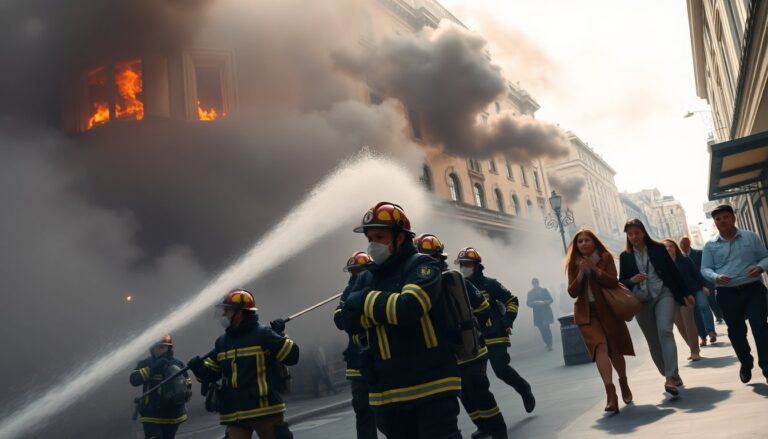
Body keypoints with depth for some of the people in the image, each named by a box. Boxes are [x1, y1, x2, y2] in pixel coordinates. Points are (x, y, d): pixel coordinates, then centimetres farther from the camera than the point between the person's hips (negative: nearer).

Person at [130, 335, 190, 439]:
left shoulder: (177, 364, 4)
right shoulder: (145, 364, -1)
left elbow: (187, 384, 11)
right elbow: (134, 380, -18)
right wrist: (152, 368, -26)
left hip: (172, 415, 3)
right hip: (152, 416, -3)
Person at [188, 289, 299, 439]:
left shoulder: (263, 334, -8)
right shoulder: (222, 342, 11)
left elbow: (292, 356, -10)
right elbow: (210, 374, 19)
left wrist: (280, 336, -18)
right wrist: (198, 368, 0)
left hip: (265, 409, -5)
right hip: (235, 413, 6)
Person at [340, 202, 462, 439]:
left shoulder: (421, 266, -8)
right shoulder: (367, 278, 11)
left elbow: (408, 309, -25)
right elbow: (348, 320, -2)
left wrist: (367, 300, -10)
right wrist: (388, 307, -15)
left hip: (432, 386, -6)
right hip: (389, 393, 6)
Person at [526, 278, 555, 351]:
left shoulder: (544, 290, 6)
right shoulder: (530, 293, 8)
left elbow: (551, 300, 2)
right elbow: (528, 303, 3)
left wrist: (543, 302, -15)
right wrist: (534, 303, -17)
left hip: (546, 313, -1)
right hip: (537, 314, 1)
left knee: (546, 328, -12)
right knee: (542, 329, -2)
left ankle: (549, 344, -4)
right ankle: (548, 344, 10)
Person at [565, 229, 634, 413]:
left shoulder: (606, 258, 0)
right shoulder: (574, 264, 3)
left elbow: (614, 282, -13)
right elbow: (572, 292, -4)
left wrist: (594, 269, -20)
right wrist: (581, 273, -15)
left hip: (608, 309, 0)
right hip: (586, 313, 0)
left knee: (615, 350, 10)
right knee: (600, 346, -20)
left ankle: (623, 383, 38)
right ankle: (610, 393, -28)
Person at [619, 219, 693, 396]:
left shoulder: (658, 248, 3)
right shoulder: (625, 256, 5)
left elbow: (673, 271, 7)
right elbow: (622, 282, 5)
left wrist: (686, 293, 6)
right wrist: (632, 280, -16)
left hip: (664, 294, -2)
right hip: (641, 300, 2)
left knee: (664, 330, -22)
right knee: (653, 342, 5)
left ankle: (670, 378, -24)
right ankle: (673, 375, 21)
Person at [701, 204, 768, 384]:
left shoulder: (750, 237, 4)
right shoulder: (710, 245, 4)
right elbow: (705, 269, 4)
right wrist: (716, 277, -18)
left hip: (752, 288, -1)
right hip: (727, 293, 1)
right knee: (736, 331, 8)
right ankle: (746, 364, 27)